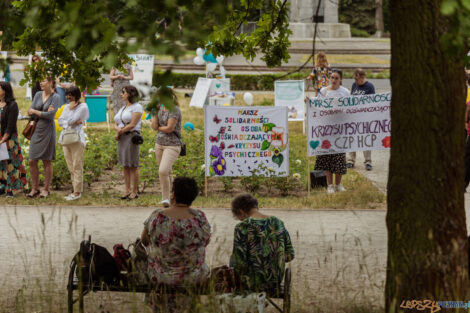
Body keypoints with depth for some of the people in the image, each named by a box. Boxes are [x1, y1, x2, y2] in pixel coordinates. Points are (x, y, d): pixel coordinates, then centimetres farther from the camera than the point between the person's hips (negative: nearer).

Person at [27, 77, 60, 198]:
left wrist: (35, 112, -6)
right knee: (32, 161, 2)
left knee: (47, 161, 0)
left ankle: (46, 189, 8)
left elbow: (51, 115, -14)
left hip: (48, 130, -5)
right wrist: (44, 112, -12)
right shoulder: (38, 95, 9)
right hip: (36, 130, 5)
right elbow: (30, 112, 1)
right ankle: (34, 188, 11)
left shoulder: (55, 97, -5)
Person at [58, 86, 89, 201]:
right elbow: (60, 121, 5)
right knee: (71, 167, 9)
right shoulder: (67, 107, 15)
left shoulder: (83, 107, -7)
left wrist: (72, 109, -4)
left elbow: (71, 120, -14)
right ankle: (75, 190, 14)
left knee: (77, 166, -6)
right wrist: (73, 122, -8)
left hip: (77, 138, -8)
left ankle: (77, 192, -4)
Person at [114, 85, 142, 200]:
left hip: (131, 137, -8)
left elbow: (132, 124, -15)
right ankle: (127, 190, 10)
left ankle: (134, 192, -2)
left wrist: (119, 133, -6)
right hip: (122, 138, 8)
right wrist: (118, 129, -8)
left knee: (133, 166, -5)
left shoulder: (137, 107, -6)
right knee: (125, 166, 7)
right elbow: (116, 125, 16)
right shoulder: (123, 108, 19)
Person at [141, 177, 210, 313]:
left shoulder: (157, 216, -20)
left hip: (161, 276, -1)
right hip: (194, 278, 1)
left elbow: (144, 240, -3)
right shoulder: (200, 217, -17)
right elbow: (206, 242, 1)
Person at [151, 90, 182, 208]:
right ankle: (167, 198, 22)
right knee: (167, 173, 13)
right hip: (159, 144, 8)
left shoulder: (174, 110, -13)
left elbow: (169, 128, -18)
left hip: (172, 146, -8)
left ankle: (165, 198, -9)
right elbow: (154, 127, 3)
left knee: (163, 171, -20)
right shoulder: (160, 108, 11)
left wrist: (159, 128, -1)